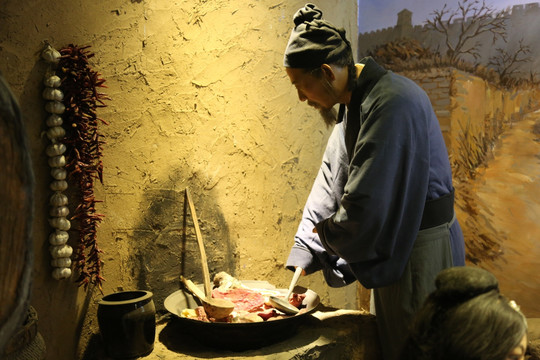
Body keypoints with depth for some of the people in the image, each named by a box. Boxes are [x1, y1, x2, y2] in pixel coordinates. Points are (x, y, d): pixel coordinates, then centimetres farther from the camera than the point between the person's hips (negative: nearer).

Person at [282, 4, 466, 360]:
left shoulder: (392, 103, -26)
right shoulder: (355, 103, 6)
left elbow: (366, 207, -28)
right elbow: (331, 182, 10)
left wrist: (326, 233, -8)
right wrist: (304, 255, 8)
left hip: (420, 252, -9)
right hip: (392, 249, 9)